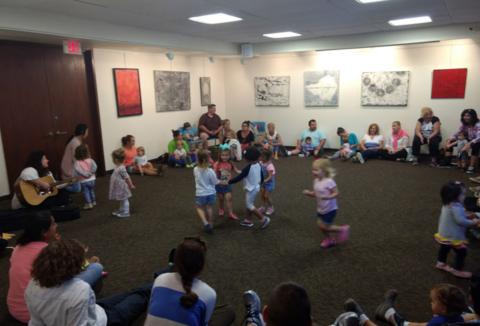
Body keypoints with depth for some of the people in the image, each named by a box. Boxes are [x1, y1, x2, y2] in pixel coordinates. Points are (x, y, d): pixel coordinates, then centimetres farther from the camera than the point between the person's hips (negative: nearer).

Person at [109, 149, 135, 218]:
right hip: (119, 188, 9)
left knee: (124, 200, 6)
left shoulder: (121, 168, -28)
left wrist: (131, 185, -16)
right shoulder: (118, 167, 3)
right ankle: (121, 210, 38)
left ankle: (126, 212, 18)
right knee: (122, 200, 23)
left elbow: (127, 177, -23)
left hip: (122, 188, -9)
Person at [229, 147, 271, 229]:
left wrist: (229, 182, -14)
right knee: (249, 204, 20)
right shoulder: (259, 165, -1)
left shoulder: (248, 168, -25)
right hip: (256, 188, 9)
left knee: (250, 206, 3)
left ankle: (264, 219, 3)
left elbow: (239, 177, -23)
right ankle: (248, 220, 30)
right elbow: (262, 177, 10)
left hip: (251, 189, -9)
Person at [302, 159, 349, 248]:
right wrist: (309, 193, -11)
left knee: (325, 227, -1)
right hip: (320, 209, 8)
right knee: (321, 225, 14)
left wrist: (328, 197, -38)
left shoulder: (329, 182, -25)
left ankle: (343, 229, 21)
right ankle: (330, 239, 39)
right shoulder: (316, 181, -2)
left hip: (330, 209, -8)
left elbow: (336, 193, -22)